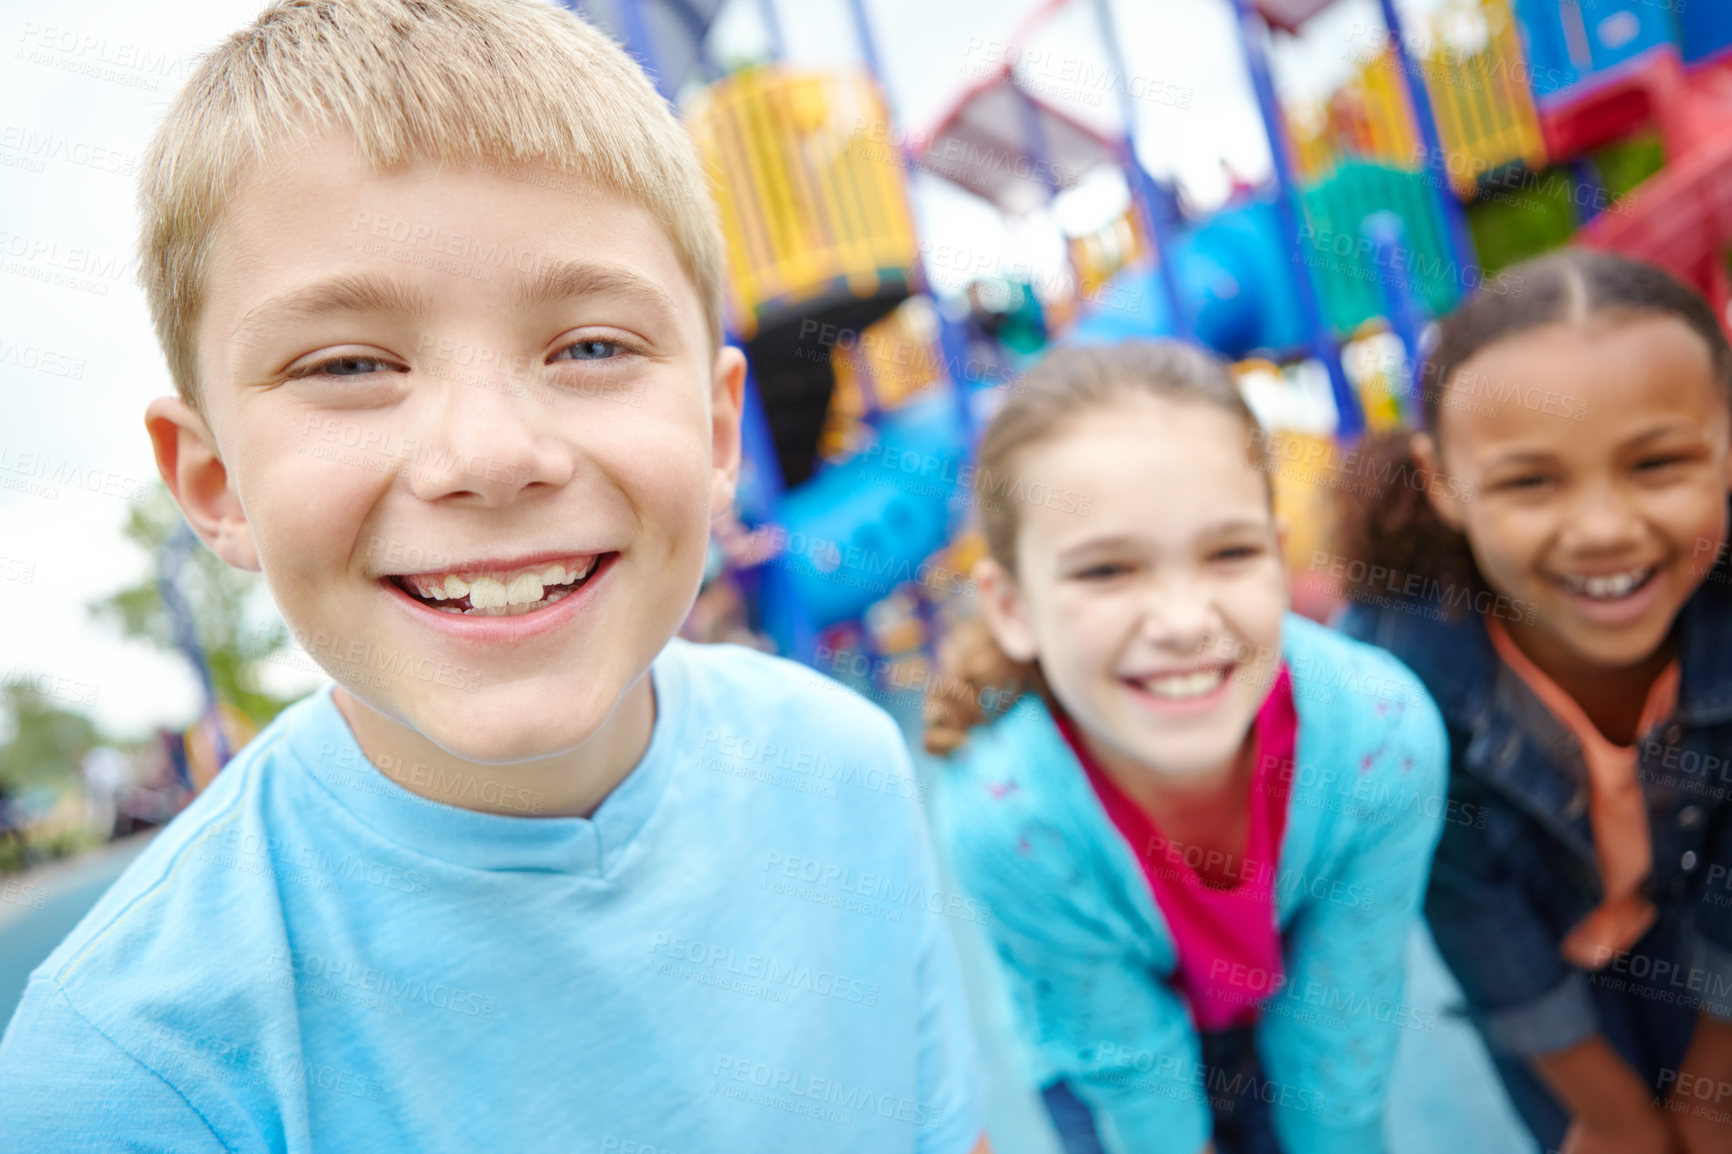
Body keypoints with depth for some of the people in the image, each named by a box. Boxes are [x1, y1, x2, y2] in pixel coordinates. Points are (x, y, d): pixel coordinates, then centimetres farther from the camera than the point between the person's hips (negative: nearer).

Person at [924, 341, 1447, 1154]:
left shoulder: (1385, 735, -35)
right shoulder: (1005, 821, -39)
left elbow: (1340, 1025, -20)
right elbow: (1126, 1060, -21)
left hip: (1287, 1006, 2)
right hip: (1106, 1039, -1)